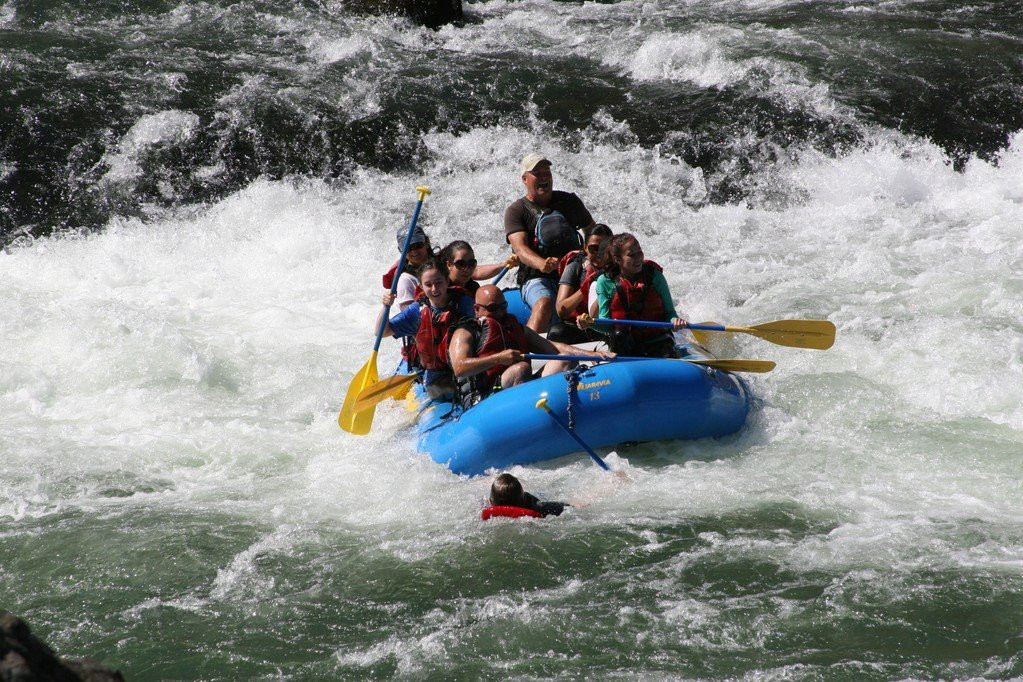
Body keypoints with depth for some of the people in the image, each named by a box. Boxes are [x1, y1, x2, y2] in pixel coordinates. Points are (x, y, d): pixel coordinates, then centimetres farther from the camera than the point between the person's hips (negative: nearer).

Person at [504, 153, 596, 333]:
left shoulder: (569, 201, 16)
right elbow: (520, 247, -14)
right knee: (544, 302, -36)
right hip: (537, 278, -4)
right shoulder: (516, 211, 3)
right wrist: (542, 264, -35)